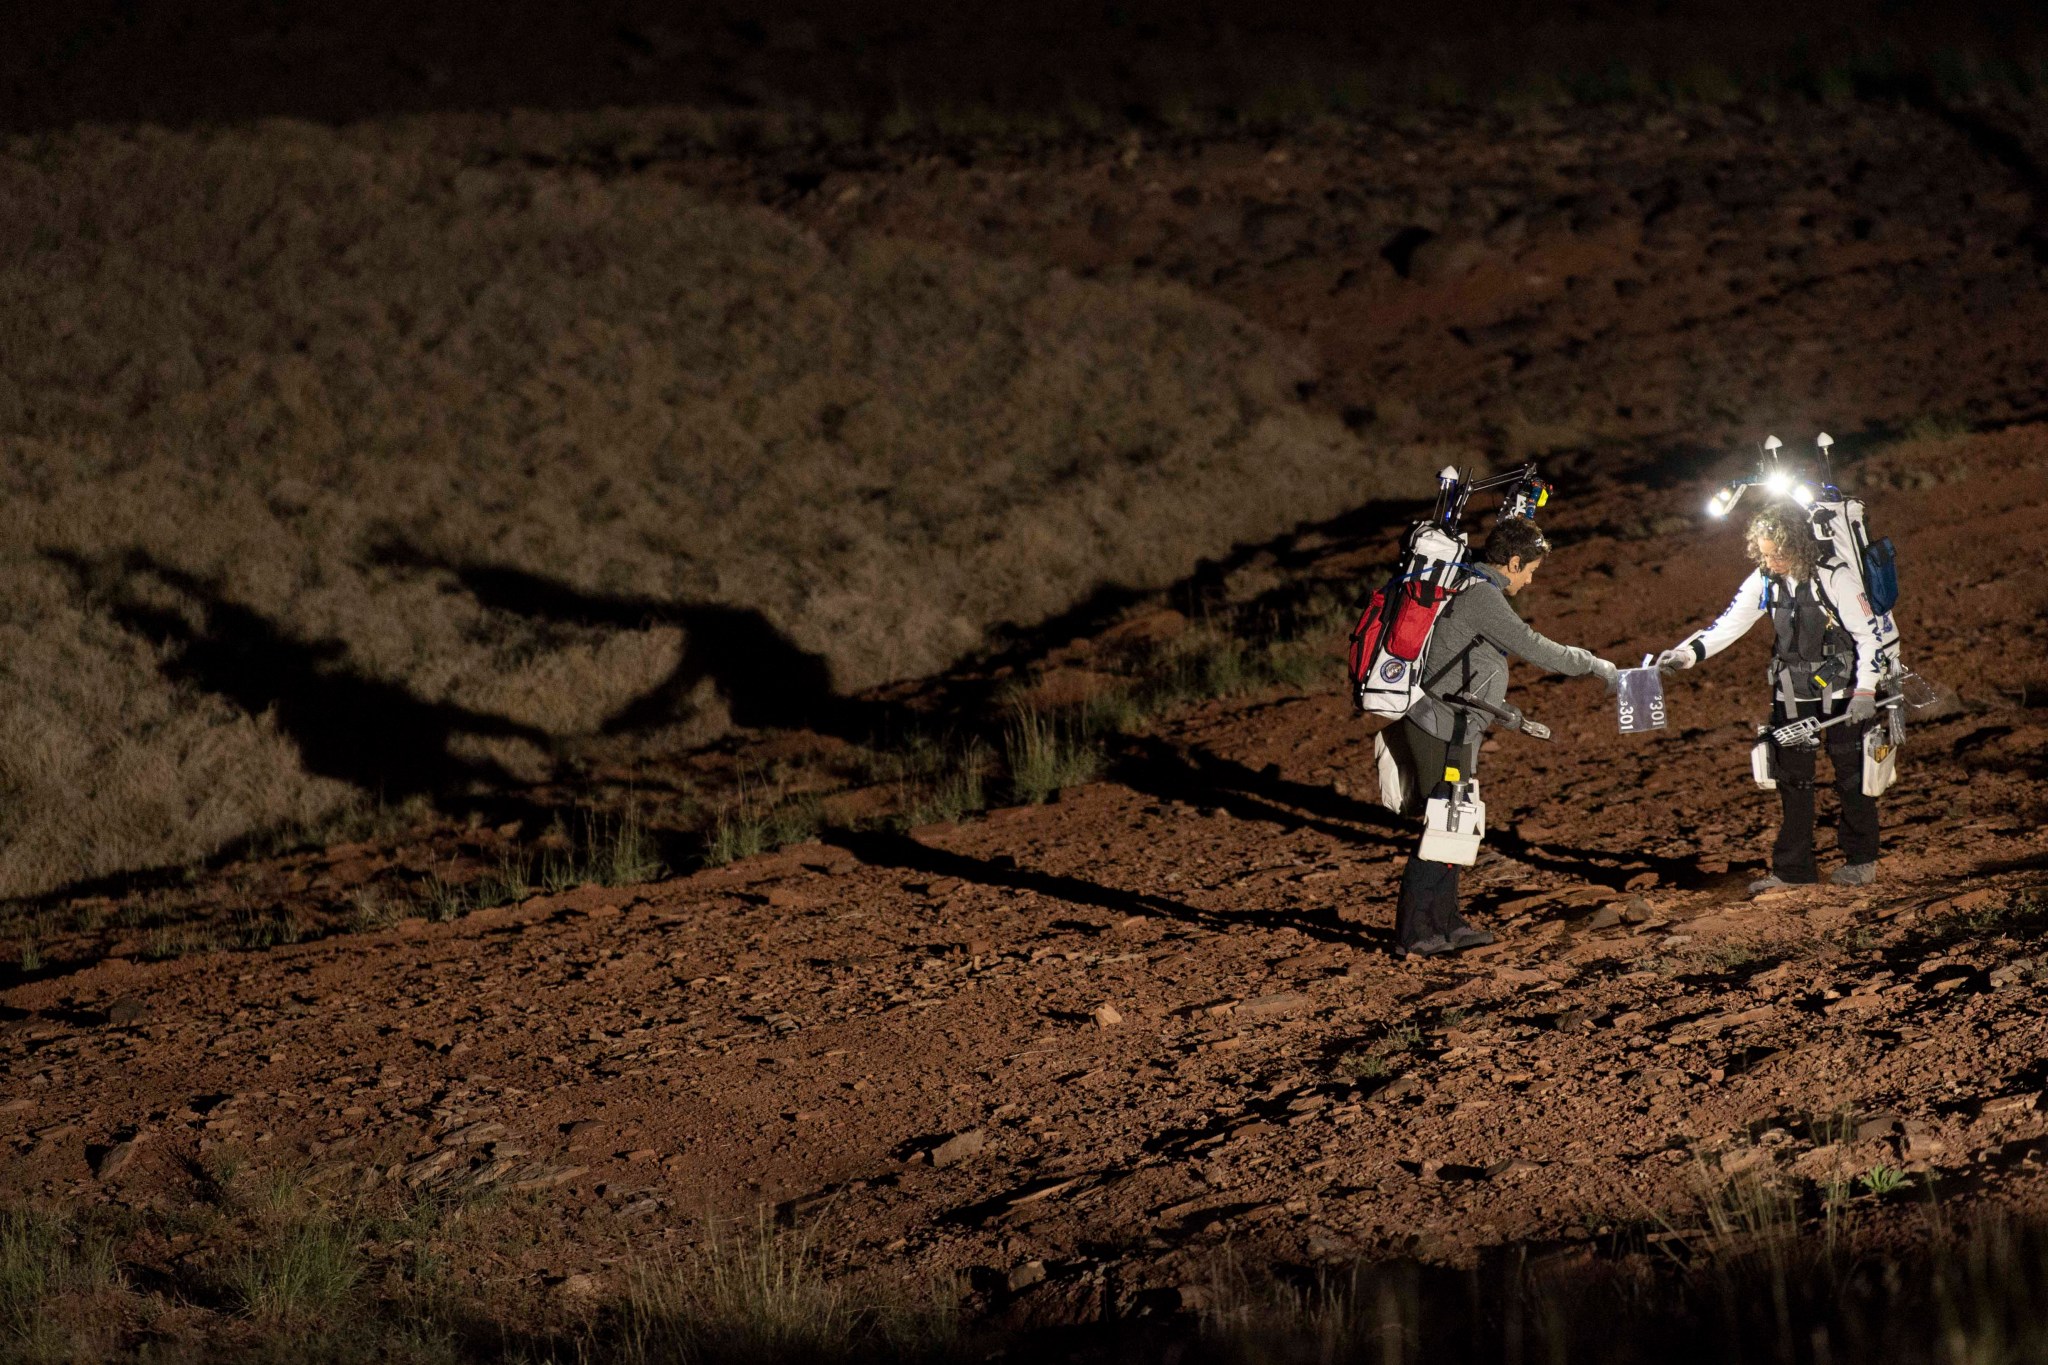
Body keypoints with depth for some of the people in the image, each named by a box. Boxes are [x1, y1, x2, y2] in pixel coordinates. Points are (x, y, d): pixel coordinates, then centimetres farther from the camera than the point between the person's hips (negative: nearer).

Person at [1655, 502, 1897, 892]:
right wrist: (1688, 653, -16)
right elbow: (1730, 623, -2)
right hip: (1792, 691, 5)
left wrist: (1865, 690, -18)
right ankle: (1793, 868, 10)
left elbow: (1870, 633, -13)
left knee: (1851, 773, 4)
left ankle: (1861, 860, 18)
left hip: (1841, 688, -5)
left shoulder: (1835, 576, -18)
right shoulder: (1765, 580, -3)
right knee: (1792, 777, 4)